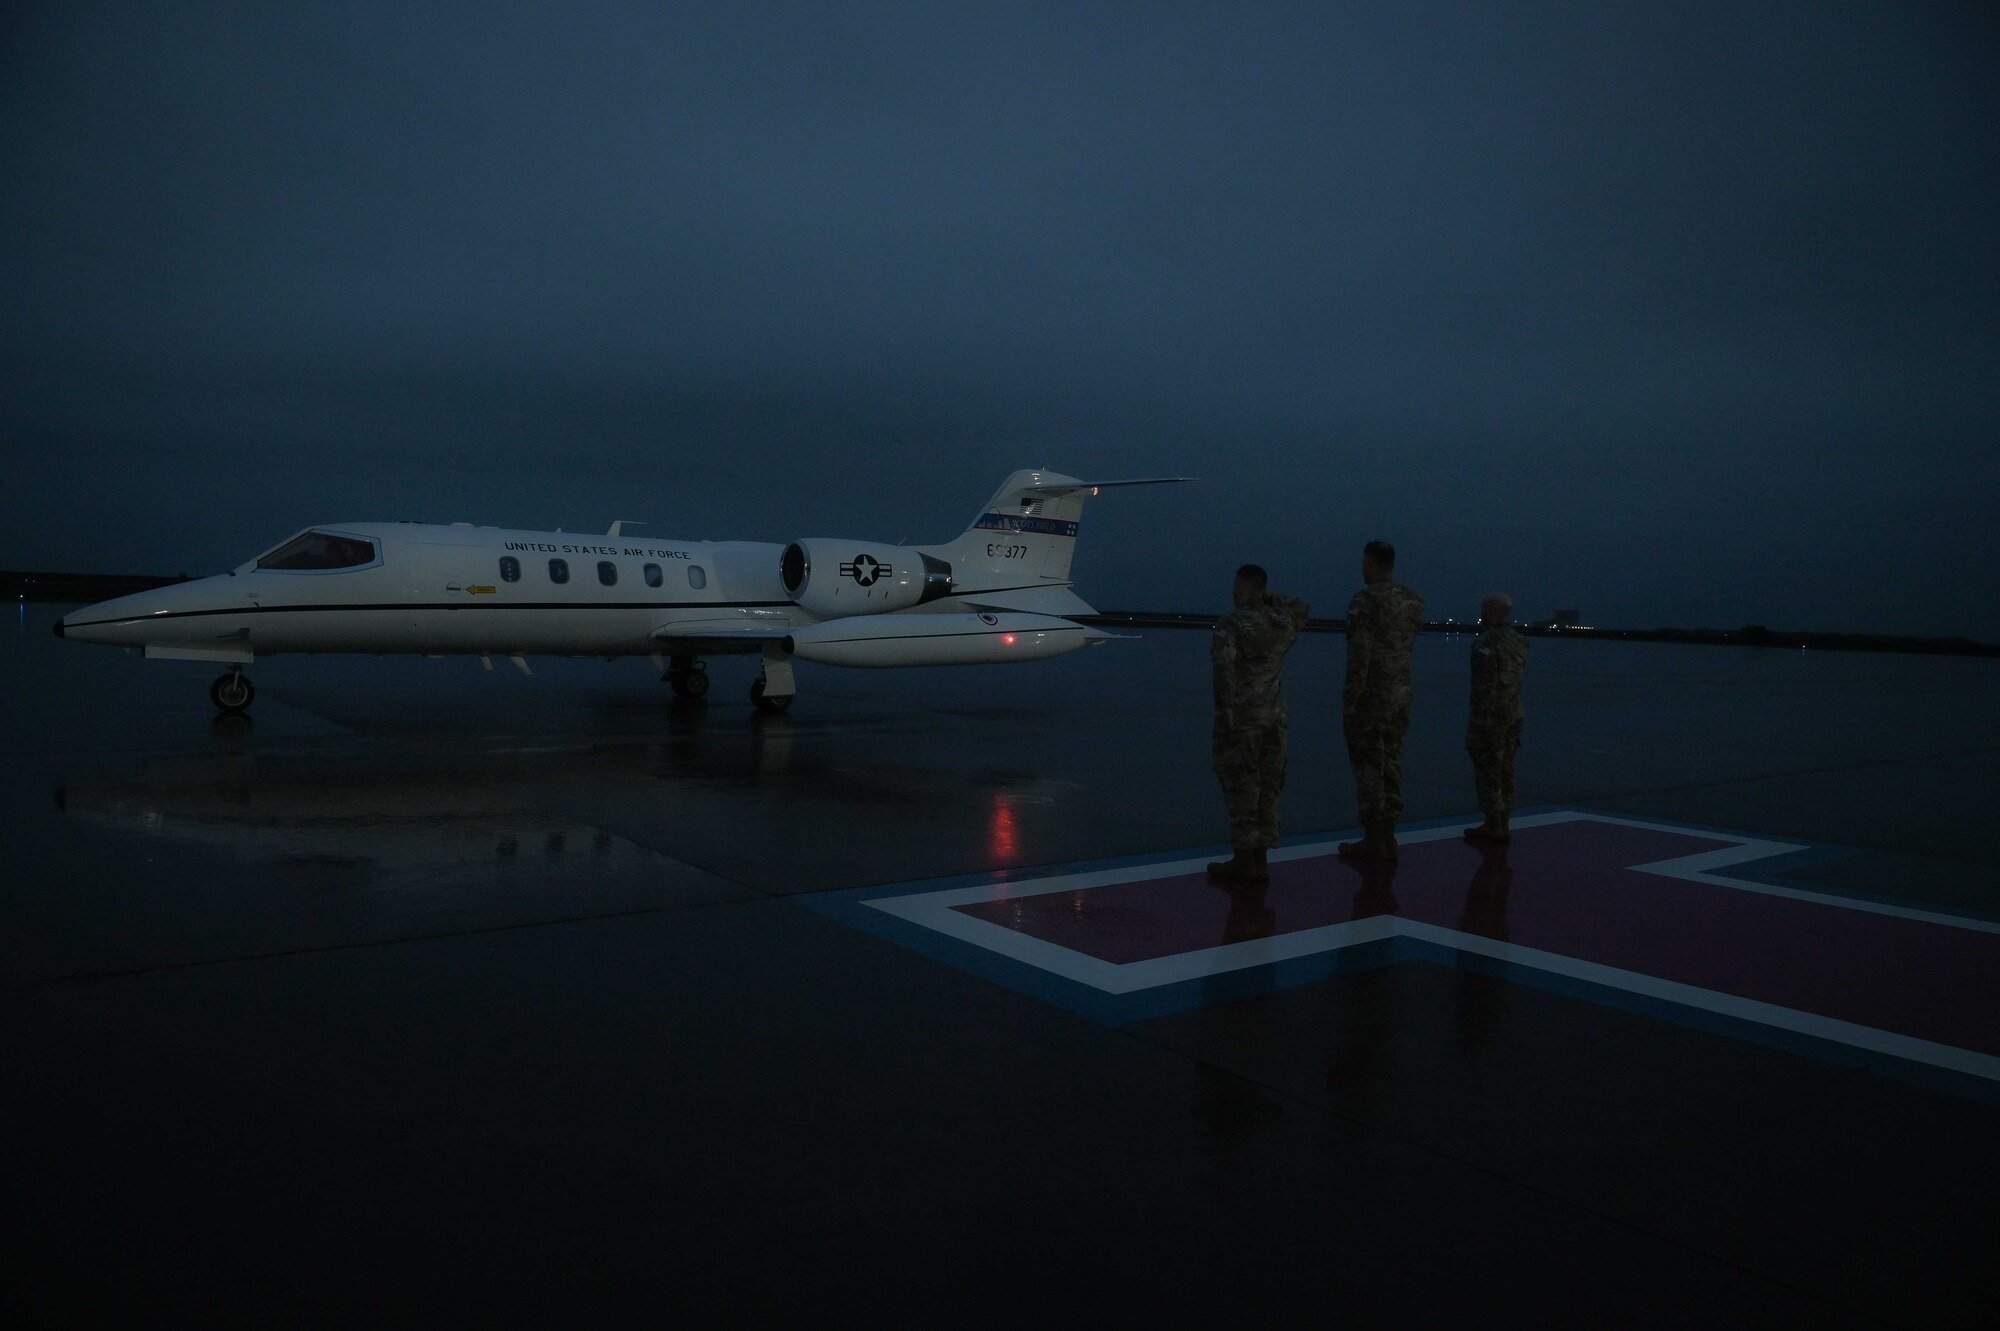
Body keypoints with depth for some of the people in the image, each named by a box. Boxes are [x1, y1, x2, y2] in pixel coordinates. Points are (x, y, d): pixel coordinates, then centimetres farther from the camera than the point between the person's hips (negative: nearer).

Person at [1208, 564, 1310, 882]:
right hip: (1274, 716, 6)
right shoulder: (1282, 621, 7)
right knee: (1267, 787, 10)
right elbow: (1300, 608, 31)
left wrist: (1225, 712, -20)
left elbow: (1225, 672, -21)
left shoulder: (1231, 624, -11)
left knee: (1240, 787, -1)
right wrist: (1269, 598, 24)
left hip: (1240, 718, -6)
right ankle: (1260, 860, 15)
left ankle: (1243, 860, 2)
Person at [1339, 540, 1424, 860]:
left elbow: (1359, 655, -18)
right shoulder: (1413, 600, 7)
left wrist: (1350, 700, -15)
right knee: (1390, 763, 12)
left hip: (1371, 693, -7)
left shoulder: (1365, 600, -14)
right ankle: (1388, 837, 16)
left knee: (1368, 765, -2)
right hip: (1401, 690, 7)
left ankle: (1373, 840, 2)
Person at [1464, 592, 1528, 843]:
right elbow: (1520, 678, 16)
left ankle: (1494, 827, 0)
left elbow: (1485, 685, -20)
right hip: (1513, 716, 8)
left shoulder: (1486, 643, -15)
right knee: (1505, 771, 12)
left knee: (1487, 773, -3)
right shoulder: (1518, 641, 11)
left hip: (1490, 716, -8)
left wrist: (1480, 717, -17)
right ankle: (1502, 826, 16)